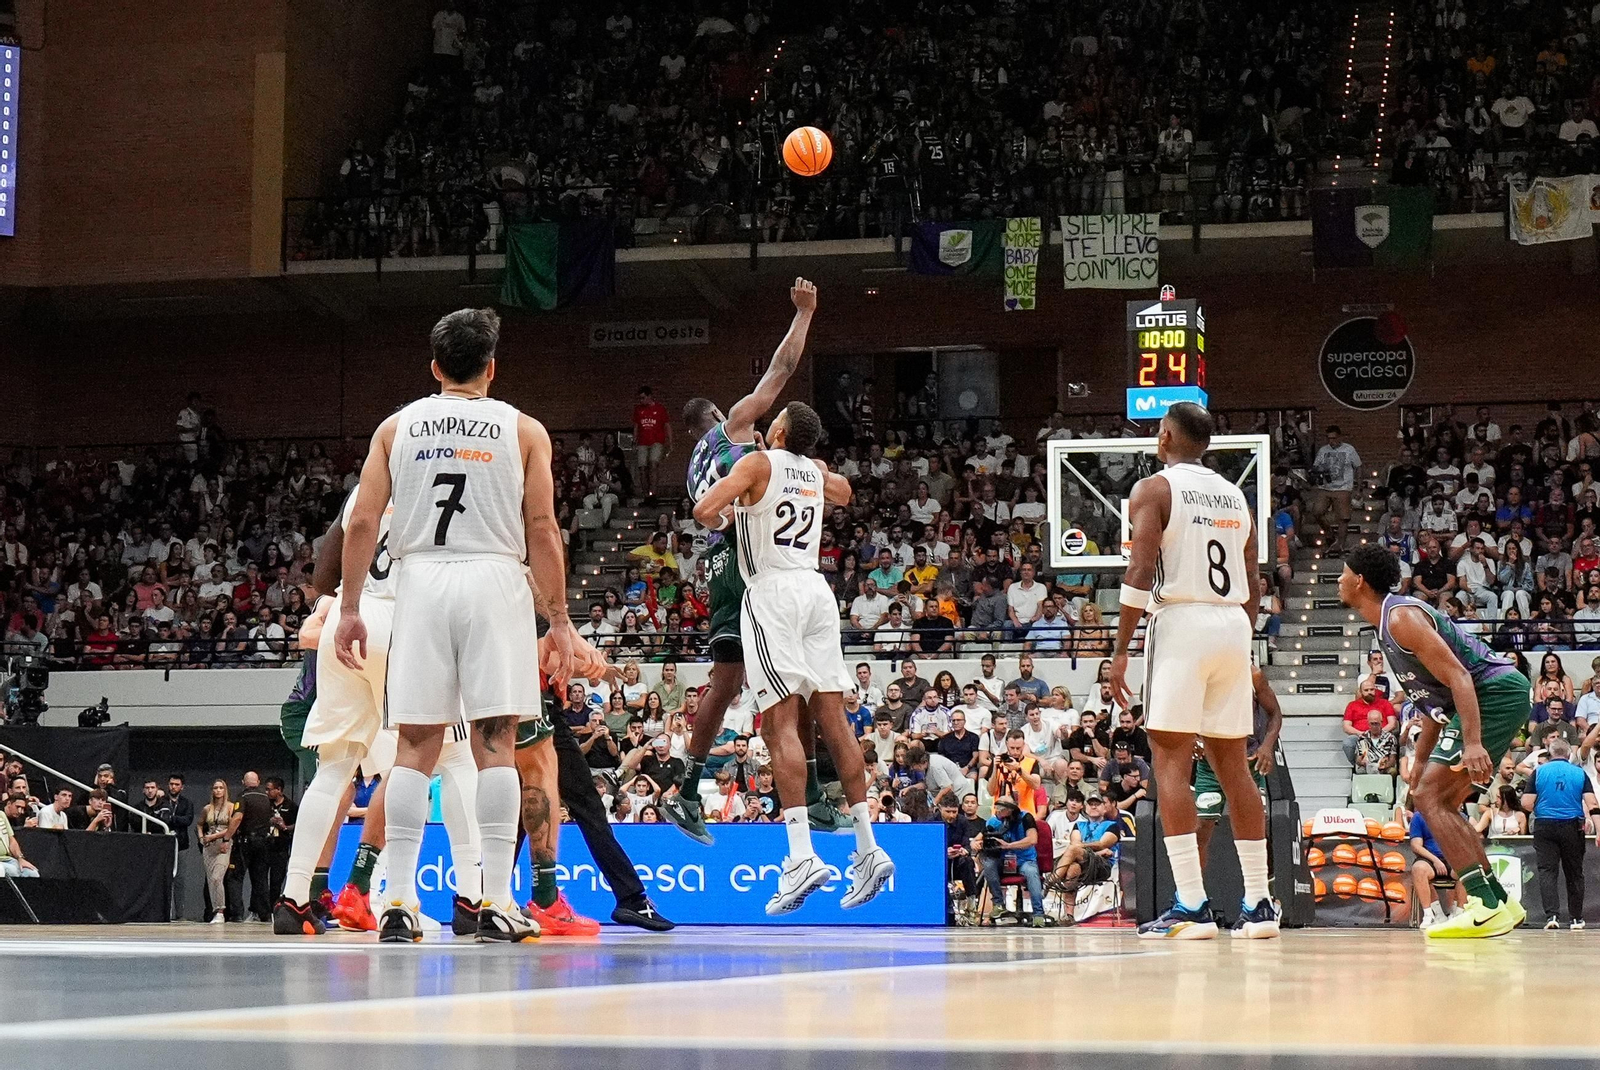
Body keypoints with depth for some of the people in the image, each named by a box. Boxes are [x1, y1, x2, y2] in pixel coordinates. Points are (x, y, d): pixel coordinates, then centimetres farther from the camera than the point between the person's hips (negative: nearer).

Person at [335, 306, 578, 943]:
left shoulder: (396, 427, 12)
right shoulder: (523, 431, 8)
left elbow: (361, 522, 4)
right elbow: (542, 529, 1)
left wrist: (348, 608, 8)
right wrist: (559, 620, 4)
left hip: (420, 580, 2)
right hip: (495, 580, -1)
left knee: (415, 745, 4)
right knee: (495, 743, 0)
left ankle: (399, 904, -2)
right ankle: (496, 904, -4)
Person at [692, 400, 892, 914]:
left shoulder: (759, 463, -2)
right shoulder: (816, 472, 17)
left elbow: (705, 511, -14)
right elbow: (843, 492, 42)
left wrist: (720, 519, 9)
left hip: (772, 589, -6)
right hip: (816, 588, 6)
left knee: (781, 722, -11)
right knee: (832, 718, 7)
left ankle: (802, 855, -22)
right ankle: (867, 848, 5)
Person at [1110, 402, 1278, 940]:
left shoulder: (1153, 488, -2)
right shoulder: (1236, 497, 17)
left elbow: (1141, 571, -13)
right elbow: (1251, 585, 18)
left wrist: (1121, 650, -11)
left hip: (1182, 622, -6)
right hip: (1233, 624, 6)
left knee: (1171, 761, -6)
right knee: (1232, 763, 11)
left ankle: (1191, 906, -15)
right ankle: (1258, 904, 11)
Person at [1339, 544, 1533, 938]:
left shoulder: (1401, 617, -14)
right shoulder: (1388, 623, 18)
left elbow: (1458, 676, -24)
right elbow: (1435, 701, 24)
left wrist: (1472, 743, -33)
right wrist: (1420, 763, 26)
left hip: (1495, 693, -11)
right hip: (1491, 699, 11)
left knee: (1430, 798, -15)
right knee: (1439, 802, 15)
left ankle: (1486, 905, -22)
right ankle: (1497, 902, 14)